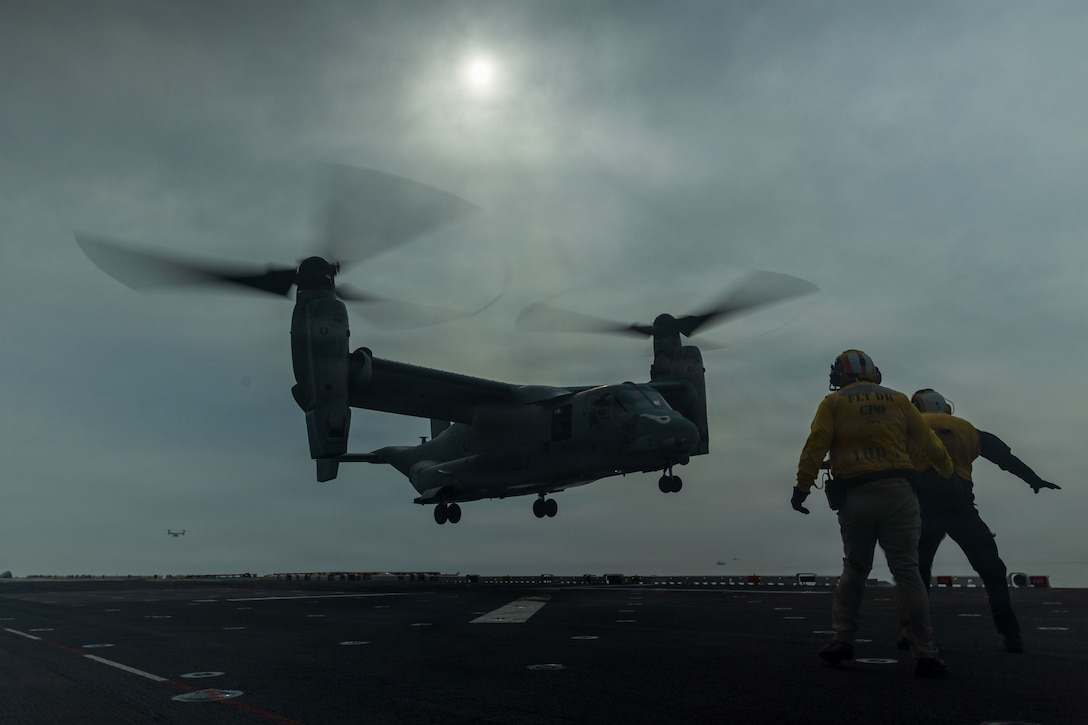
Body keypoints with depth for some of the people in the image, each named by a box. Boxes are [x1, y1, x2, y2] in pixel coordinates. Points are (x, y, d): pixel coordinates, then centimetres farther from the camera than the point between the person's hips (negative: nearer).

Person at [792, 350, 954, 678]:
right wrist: (949, 471, 31)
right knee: (907, 572, 2)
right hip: (897, 492, 1)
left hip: (855, 497, 0)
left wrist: (802, 487, -5)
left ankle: (842, 639, 11)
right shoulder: (898, 399, 13)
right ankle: (924, 654, 0)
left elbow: (815, 446, -4)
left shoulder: (833, 402, 7)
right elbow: (928, 442, 15)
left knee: (854, 570, 15)